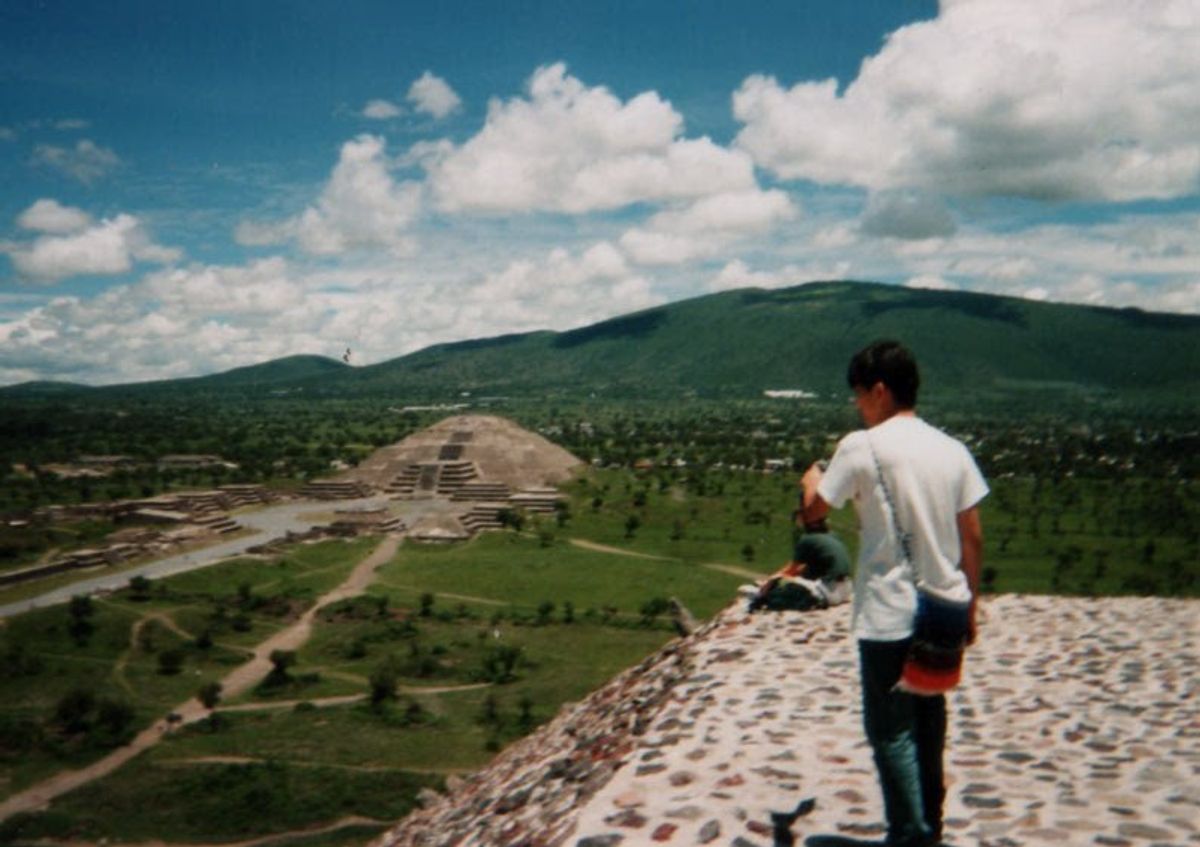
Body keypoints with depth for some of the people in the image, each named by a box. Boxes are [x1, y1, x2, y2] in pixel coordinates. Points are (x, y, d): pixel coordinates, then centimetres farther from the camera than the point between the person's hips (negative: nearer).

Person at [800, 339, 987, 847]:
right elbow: (972, 537, 6)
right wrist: (970, 605, 15)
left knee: (890, 728, 4)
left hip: (889, 614, -6)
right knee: (930, 719, 19)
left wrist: (812, 479, 17)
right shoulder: (952, 449, 4)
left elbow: (815, 511, -5)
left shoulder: (862, 446, -12)